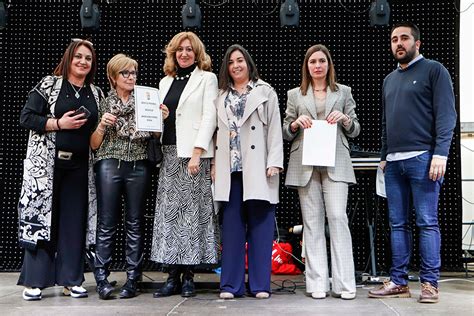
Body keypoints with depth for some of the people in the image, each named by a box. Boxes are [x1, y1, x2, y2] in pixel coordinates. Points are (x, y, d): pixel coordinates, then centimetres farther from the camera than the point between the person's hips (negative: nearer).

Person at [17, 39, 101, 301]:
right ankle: (34, 281, 6)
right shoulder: (49, 85, 1)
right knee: (41, 216, -2)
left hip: (79, 165, 4)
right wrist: (59, 124, -13)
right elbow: (26, 117, -4)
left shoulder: (96, 93, 13)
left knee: (75, 221, 4)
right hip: (47, 162, -4)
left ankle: (70, 280, 13)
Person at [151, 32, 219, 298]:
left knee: (192, 211, -4)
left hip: (194, 153, -5)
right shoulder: (166, 82, 20)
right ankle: (173, 276, 7)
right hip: (169, 154, 5)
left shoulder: (207, 78, 4)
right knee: (168, 212, 2)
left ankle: (189, 276, 4)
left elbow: (209, 117, -5)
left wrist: (197, 153, -15)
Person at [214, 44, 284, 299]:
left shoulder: (265, 92, 9)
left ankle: (260, 284, 6)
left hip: (257, 169, -2)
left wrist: (274, 163, -8)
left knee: (260, 225, -1)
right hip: (230, 169, 3)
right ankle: (231, 284, 9)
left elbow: (274, 130, 2)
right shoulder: (221, 97, 17)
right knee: (232, 226, 3)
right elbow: (217, 133, 14)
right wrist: (214, 165, 5)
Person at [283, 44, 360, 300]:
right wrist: (296, 123, -7)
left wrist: (345, 119, -7)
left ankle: (344, 284, -5)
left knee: (337, 217, -10)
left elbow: (355, 131, 13)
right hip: (305, 164, 1)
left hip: (335, 163, -1)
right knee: (312, 222, 1)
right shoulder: (295, 95, 14)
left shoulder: (343, 92, 13)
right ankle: (317, 284, 5)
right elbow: (286, 134, 13)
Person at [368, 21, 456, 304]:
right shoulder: (389, 79, 21)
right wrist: (384, 156, 17)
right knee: (398, 224, 6)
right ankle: (399, 282, 11)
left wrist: (440, 154, -15)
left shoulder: (434, 70, 3)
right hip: (393, 161, 6)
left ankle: (430, 283, 3)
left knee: (427, 222, -4)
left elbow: (447, 115, -6)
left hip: (422, 158, -6)